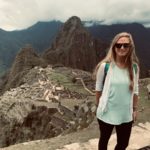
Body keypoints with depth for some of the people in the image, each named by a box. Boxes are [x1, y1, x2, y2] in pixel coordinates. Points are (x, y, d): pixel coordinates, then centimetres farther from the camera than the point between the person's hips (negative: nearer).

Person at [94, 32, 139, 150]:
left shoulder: (134, 67, -7)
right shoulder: (105, 66, -16)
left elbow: (135, 90, 4)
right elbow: (98, 88, -4)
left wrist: (135, 109, 8)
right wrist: (99, 106, 3)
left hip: (126, 114, 3)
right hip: (107, 113, -2)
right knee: (104, 140, 21)